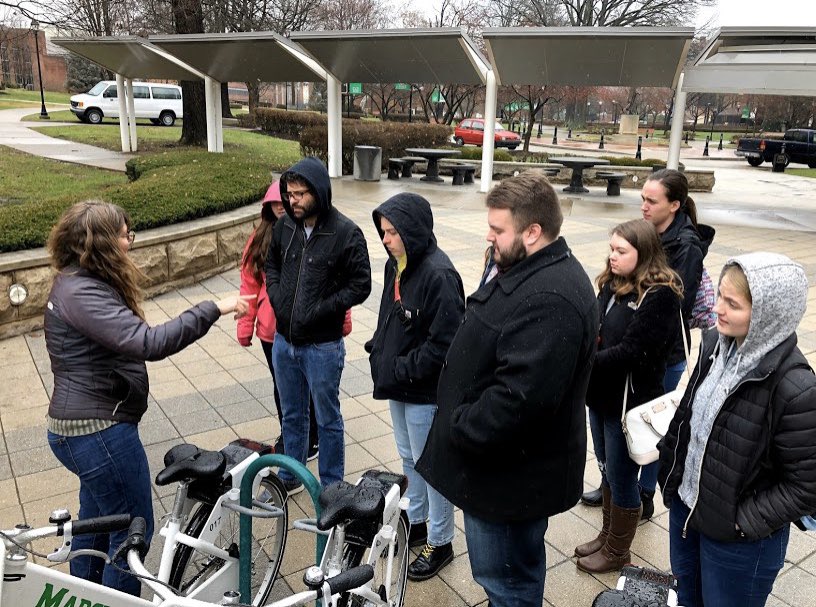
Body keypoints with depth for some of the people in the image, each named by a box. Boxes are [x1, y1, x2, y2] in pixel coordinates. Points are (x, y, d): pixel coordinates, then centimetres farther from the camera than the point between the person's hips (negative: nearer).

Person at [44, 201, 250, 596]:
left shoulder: (77, 283, 8)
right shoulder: (82, 294, -25)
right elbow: (149, 343, -36)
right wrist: (212, 309, -34)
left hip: (83, 426, 11)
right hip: (99, 431, -11)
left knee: (96, 520, 27)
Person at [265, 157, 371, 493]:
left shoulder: (346, 233, -16)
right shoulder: (285, 225, -1)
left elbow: (360, 286, -13)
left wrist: (318, 311, -18)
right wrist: (276, 296, -1)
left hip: (322, 346, -5)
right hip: (284, 340, 5)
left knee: (327, 419, 12)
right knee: (292, 414, 22)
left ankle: (331, 487, 31)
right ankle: (290, 477, 41)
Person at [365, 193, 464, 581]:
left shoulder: (438, 275, -24)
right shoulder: (397, 265, 2)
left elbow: (443, 343, -25)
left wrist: (401, 371, -19)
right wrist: (379, 353, 2)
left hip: (425, 392, -8)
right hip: (398, 386, 8)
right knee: (409, 459, 24)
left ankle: (440, 543, 29)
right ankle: (416, 524, 45)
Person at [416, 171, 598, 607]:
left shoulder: (550, 301, -29)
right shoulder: (524, 270, 7)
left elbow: (519, 396, -34)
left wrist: (460, 428, -20)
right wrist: (461, 420, 14)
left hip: (510, 473, -10)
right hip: (502, 460, 10)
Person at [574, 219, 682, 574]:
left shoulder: (660, 296, -19)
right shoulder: (612, 284, 3)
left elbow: (631, 352, -24)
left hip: (629, 402, -7)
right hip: (600, 394, 7)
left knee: (621, 478, 9)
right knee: (607, 470, 22)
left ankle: (617, 552, 30)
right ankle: (608, 536, 42)